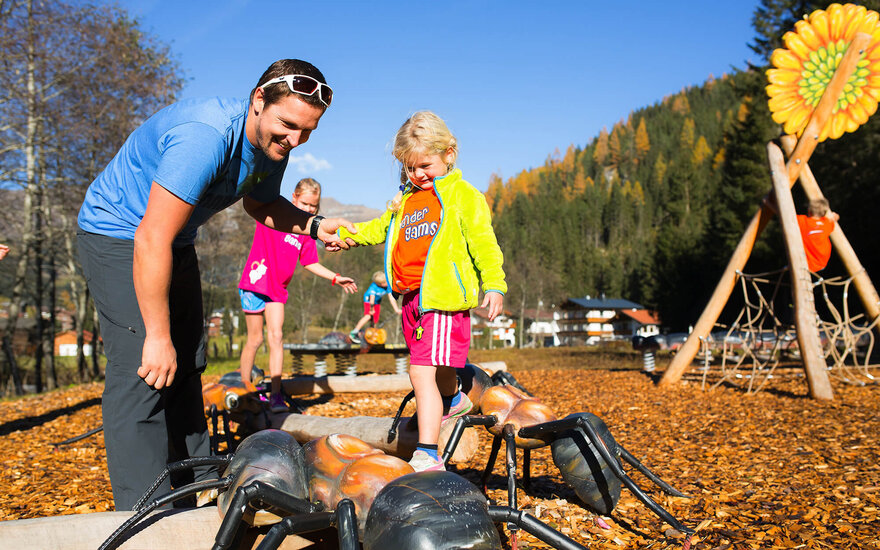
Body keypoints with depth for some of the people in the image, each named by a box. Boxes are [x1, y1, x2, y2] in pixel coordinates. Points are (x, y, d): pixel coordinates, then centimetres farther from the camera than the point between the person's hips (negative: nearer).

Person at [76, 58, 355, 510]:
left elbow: (259, 203, 14)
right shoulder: (204, 137, -34)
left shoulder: (272, 145, -7)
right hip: (119, 233, -9)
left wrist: (313, 225, -6)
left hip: (173, 242, 9)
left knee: (185, 366, 11)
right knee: (145, 371, -16)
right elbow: (152, 240, -34)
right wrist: (157, 336, -29)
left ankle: (199, 490, 24)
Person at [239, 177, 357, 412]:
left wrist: (336, 278, 8)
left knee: (276, 337, -5)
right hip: (255, 282, -4)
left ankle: (276, 395, -4)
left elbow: (310, 263, 14)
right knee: (255, 339, 3)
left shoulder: (307, 231, 8)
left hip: (278, 289, 4)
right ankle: (245, 388, 21)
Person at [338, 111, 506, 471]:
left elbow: (483, 243, -4)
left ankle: (427, 455, -14)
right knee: (436, 368, 23)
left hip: (444, 297, -7)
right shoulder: (407, 199, 20)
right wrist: (345, 234, 22)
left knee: (421, 372, -16)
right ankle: (453, 401, 54)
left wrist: (494, 285, -13)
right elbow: (382, 227, 32)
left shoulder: (463, 195, 0)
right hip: (411, 297, 7)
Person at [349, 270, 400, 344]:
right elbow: (372, 300, -34)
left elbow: (392, 298, -22)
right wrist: (372, 309, -24)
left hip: (377, 302, 5)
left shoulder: (388, 286, -24)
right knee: (368, 316, -25)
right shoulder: (374, 287, -38)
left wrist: (396, 309, -26)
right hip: (368, 300, -5)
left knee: (375, 319, 7)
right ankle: (353, 333, -23)